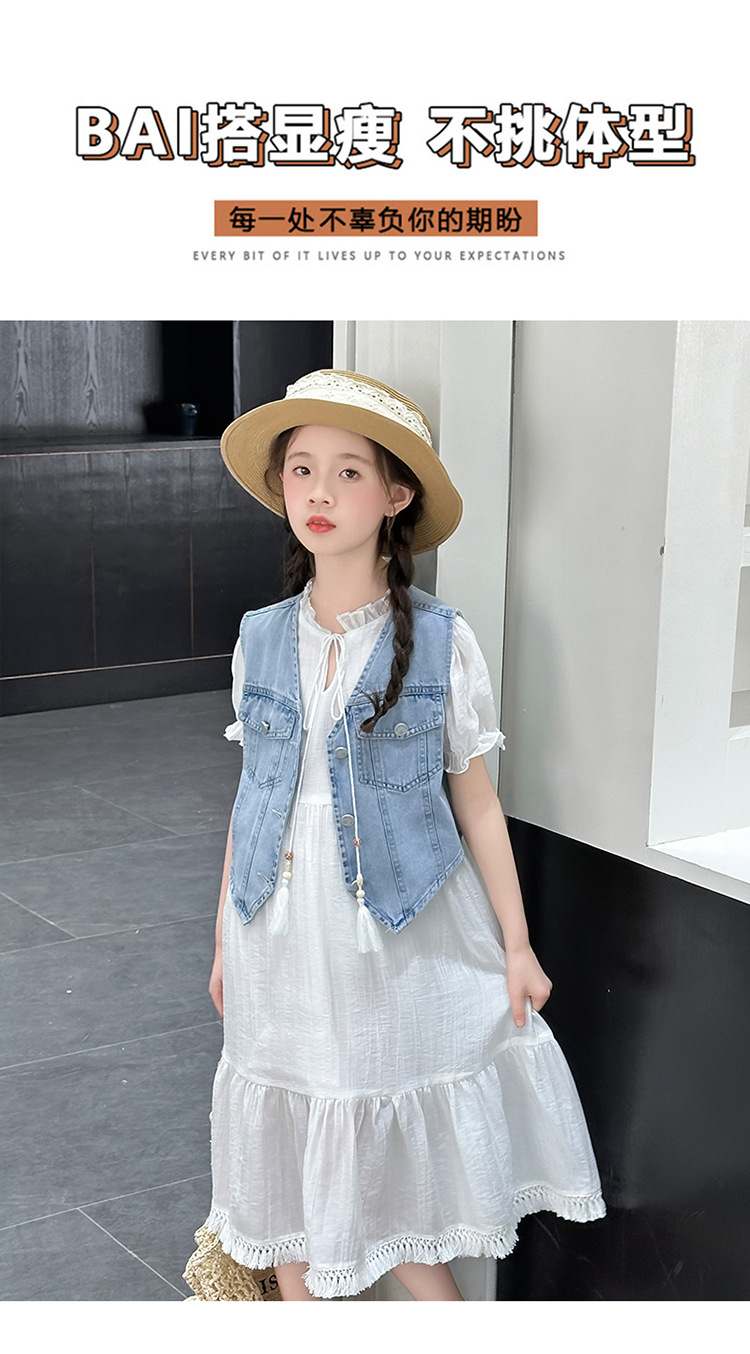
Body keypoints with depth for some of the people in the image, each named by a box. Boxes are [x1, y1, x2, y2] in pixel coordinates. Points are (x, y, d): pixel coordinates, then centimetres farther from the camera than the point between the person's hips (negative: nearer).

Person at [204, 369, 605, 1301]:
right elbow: (249, 798, 10)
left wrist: (515, 944, 1)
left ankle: (438, 1299, 28)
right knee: (291, 1139, 12)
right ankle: (300, 1306, 31)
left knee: (400, 1145, 5)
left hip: (402, 929, -3)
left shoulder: (439, 643, -7)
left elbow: (474, 798, -1)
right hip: (283, 930, 3)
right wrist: (226, 939, 13)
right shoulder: (261, 640, 2)